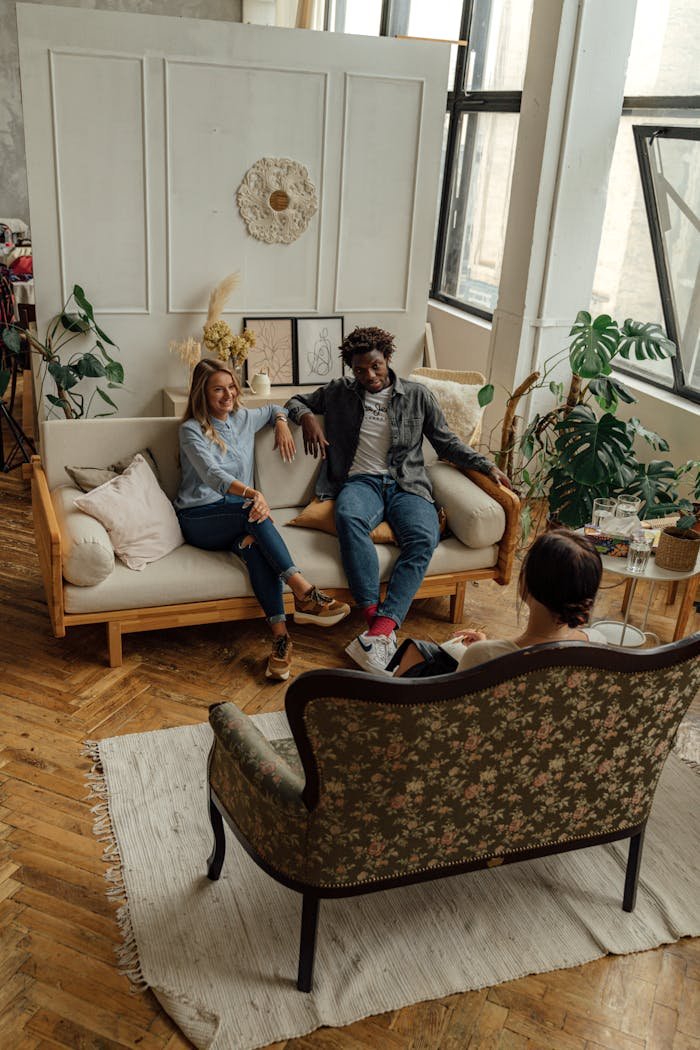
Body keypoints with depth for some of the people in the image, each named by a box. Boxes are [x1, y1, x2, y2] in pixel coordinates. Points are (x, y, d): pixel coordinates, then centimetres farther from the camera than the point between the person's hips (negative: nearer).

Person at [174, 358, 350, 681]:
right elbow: (213, 475, -20)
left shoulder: (244, 418, 15)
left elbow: (273, 409, 38)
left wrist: (282, 423, 14)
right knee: (251, 510, -36)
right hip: (198, 518, -4)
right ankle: (303, 591, -46)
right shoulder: (191, 430, -3)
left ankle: (280, 632, -47)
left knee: (254, 543, -35)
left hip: (237, 520, 4)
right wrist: (252, 494, -37)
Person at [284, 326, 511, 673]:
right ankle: (374, 616, -42)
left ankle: (382, 627, -42)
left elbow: (448, 443, 16)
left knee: (424, 538, -33)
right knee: (349, 518, -39)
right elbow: (296, 401, 27)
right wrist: (307, 417, 2)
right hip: (361, 481, 0)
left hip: (406, 484, 1)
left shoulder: (417, 395, 13)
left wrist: (487, 466, 3)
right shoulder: (339, 392, 15)